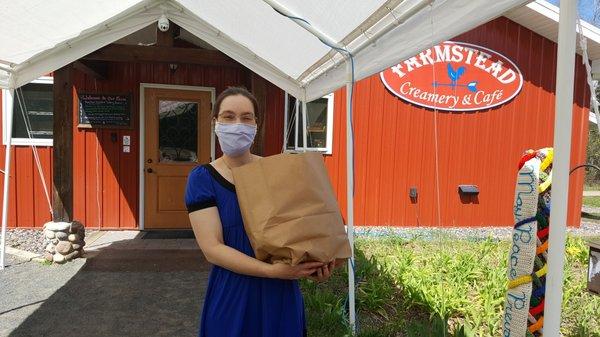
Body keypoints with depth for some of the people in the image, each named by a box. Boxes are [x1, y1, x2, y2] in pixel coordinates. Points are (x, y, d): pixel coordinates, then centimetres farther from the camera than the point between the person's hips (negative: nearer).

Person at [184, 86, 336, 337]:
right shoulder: (202, 178, -8)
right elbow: (212, 248, -15)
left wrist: (314, 262, -15)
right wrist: (271, 270, -26)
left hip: (283, 294, 3)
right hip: (232, 297, -2)